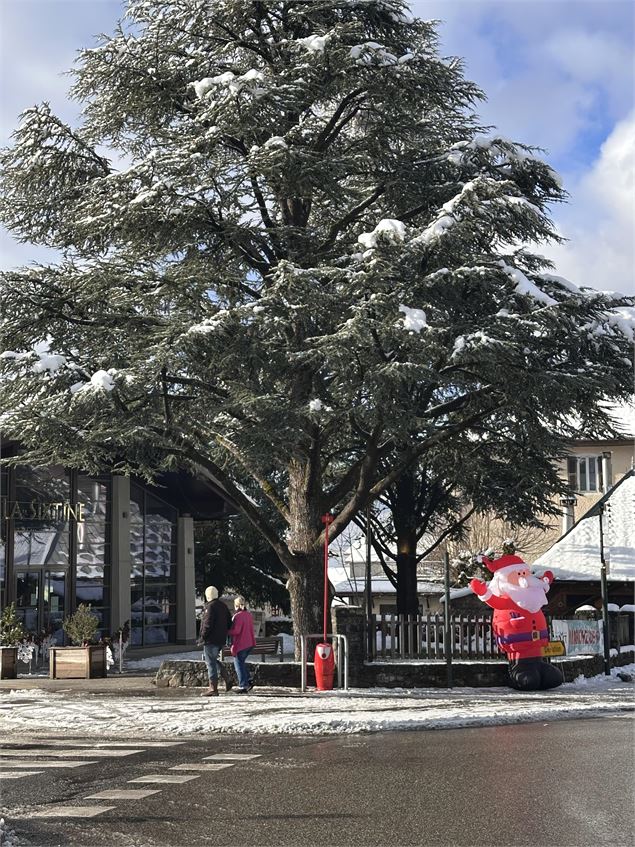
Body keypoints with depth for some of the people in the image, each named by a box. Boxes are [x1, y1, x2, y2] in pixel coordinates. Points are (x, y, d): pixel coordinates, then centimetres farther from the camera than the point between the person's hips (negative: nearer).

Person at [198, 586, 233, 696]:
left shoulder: (210, 607, -15)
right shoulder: (223, 606, 12)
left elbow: (208, 624, -20)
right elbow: (229, 622, 17)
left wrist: (202, 637, -11)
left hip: (211, 639, -9)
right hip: (221, 639, 9)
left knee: (211, 663, -2)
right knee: (212, 660, 23)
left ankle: (213, 688, -1)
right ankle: (227, 678, 11)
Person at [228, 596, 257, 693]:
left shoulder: (237, 616, -18)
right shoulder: (249, 615, 9)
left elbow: (235, 631, -22)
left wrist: (227, 632, -7)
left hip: (240, 644, -8)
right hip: (250, 644, 8)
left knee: (239, 664, 3)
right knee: (241, 662, 22)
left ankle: (243, 686, 4)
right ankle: (248, 681, 16)